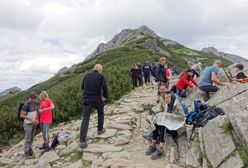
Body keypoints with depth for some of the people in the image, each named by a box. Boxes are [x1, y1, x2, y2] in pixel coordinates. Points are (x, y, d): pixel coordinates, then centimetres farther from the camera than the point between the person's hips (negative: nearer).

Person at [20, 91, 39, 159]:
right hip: (28, 124, -6)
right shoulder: (26, 105, -21)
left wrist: (37, 120, 0)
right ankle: (26, 152, 15)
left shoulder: (35, 103, 0)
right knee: (27, 138, 2)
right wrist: (31, 118, -22)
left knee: (32, 137, 13)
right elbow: (22, 115, -18)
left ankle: (29, 149, 29)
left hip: (33, 123, 6)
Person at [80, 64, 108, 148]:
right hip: (97, 99, -2)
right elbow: (104, 87, -14)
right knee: (100, 113, 28)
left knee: (85, 119, 0)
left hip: (86, 99, 2)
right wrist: (105, 96, 2)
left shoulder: (86, 75, 11)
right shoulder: (101, 76, -2)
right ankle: (100, 129, 38)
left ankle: (82, 141, -7)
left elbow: (82, 87, 19)